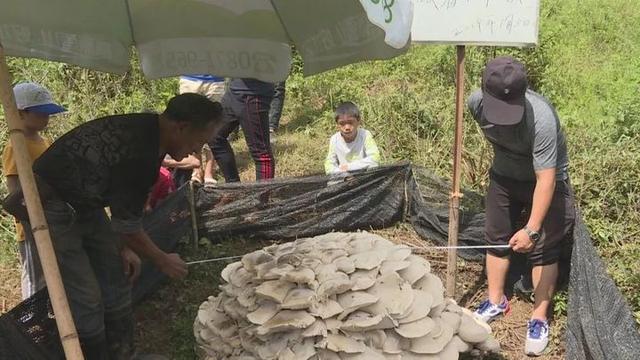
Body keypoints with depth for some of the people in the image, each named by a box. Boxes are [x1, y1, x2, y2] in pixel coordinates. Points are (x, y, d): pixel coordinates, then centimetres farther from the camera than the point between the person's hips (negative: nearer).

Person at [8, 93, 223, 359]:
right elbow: (127, 225, -21)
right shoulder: (139, 154, -33)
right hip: (49, 207, -9)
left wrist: (124, 248, 7)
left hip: (83, 201, 9)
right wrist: (163, 261, -6)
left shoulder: (150, 132, -4)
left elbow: (125, 202, 7)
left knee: (117, 279, 11)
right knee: (86, 298, -7)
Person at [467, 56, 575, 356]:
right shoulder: (476, 102, -22)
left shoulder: (541, 118, -39)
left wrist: (532, 229, -38)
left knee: (543, 249, -1)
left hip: (545, 179, -5)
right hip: (503, 175, 5)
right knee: (496, 237, 12)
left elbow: (545, 179, -37)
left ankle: (539, 318, 14)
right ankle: (496, 302, 29)